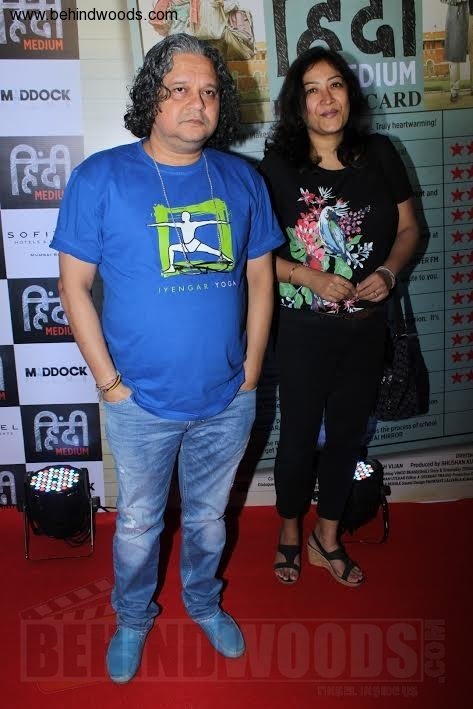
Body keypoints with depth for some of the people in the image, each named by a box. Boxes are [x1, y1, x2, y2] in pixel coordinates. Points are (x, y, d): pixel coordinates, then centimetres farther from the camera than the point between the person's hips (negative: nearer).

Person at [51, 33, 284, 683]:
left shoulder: (243, 181, 0)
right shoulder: (100, 178, -9)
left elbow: (260, 279, 5)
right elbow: (74, 285, -7)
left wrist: (250, 368, 0)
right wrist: (109, 382, -11)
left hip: (229, 401, 3)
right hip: (142, 403, -2)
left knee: (209, 517, 22)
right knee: (138, 525, 17)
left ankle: (204, 602, 49)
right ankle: (133, 618, 45)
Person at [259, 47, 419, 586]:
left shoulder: (379, 154, -1)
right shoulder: (278, 168, -11)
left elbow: (408, 227, 7)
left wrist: (389, 271, -12)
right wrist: (310, 278, -21)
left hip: (367, 326, 4)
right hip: (305, 331, -3)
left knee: (347, 434, 16)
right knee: (298, 436, 11)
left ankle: (327, 539, 39)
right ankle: (289, 531, 38)